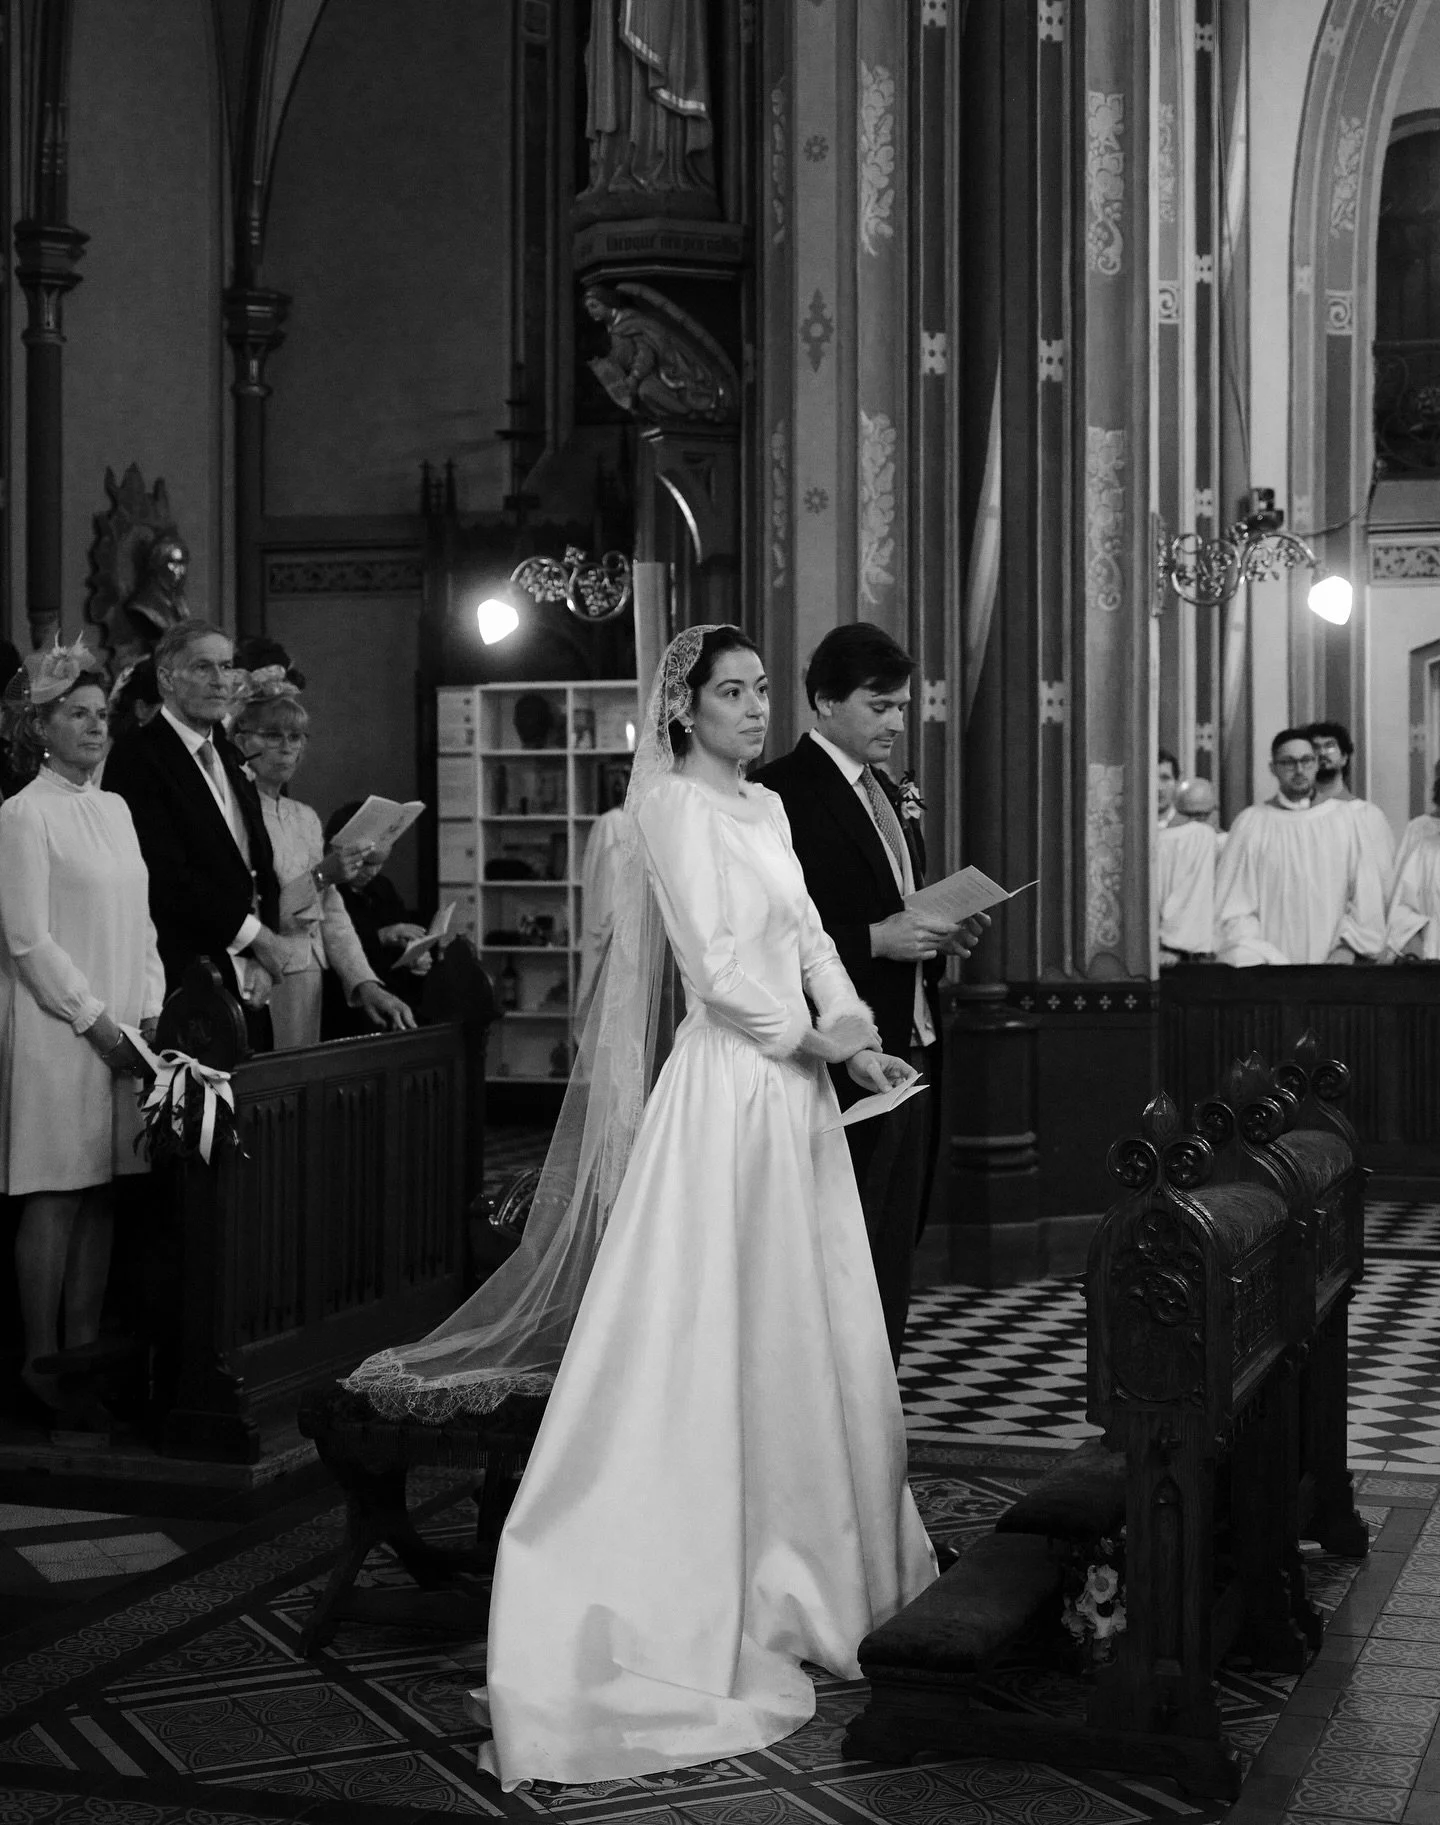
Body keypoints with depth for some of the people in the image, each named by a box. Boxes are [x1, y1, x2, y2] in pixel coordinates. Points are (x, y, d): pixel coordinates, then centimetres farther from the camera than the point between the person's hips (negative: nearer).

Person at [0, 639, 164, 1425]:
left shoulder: (115, 808, 13)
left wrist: (150, 1011, 5)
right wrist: (96, 1021, -13)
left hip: (122, 1030, 7)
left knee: (101, 1191, 7)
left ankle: (84, 1350, 14)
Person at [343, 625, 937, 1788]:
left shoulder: (767, 807, 16)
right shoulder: (674, 804, -10)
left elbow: (808, 935, 13)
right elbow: (717, 964, -16)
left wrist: (854, 1028, -3)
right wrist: (818, 1037, -8)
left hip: (794, 1093, 9)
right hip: (727, 1090, -8)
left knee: (803, 1329, 14)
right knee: (714, 1332, -4)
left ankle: (808, 1556, 26)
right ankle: (708, 1590, 2)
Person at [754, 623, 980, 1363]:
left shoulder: (887, 792, 17)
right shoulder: (781, 794, -12)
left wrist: (940, 934, 4)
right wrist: (876, 940, -21)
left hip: (910, 1053, 9)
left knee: (891, 1258, 13)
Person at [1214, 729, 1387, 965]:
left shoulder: (1344, 818, 5)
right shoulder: (1251, 823, 1)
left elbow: (1367, 893, 3)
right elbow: (1233, 903, -1)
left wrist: (1348, 945, -6)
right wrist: (1254, 957, -11)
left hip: (1334, 957, 1)